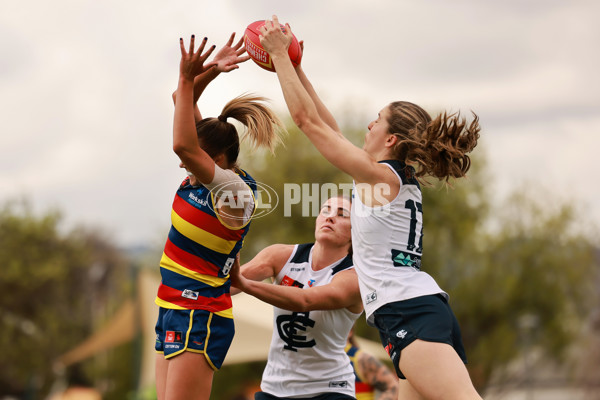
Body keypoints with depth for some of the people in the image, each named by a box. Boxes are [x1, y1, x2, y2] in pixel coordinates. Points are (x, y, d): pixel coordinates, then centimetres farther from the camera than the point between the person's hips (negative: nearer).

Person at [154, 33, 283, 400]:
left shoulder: (235, 191, -16)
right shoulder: (205, 176, 8)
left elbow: (183, 145, -31)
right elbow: (183, 101, 12)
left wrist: (188, 79, -27)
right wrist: (209, 71, -2)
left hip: (200, 318, -9)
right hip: (174, 313, 9)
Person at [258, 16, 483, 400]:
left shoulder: (379, 176, -4)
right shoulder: (404, 178, 20)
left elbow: (307, 119, -1)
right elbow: (329, 130, 31)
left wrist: (279, 53, 7)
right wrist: (296, 70, 34)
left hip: (409, 313, -9)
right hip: (426, 309, 9)